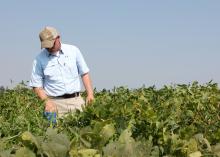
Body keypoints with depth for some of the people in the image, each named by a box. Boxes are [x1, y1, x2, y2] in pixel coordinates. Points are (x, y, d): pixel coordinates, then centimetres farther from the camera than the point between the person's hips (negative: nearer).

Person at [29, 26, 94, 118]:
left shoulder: (73, 51, 6)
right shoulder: (39, 59, 1)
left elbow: (84, 73, 11)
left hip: (76, 100, 2)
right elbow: (37, 85, 3)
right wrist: (47, 101, -12)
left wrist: (90, 94, 1)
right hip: (56, 103, -1)